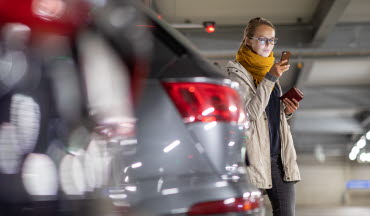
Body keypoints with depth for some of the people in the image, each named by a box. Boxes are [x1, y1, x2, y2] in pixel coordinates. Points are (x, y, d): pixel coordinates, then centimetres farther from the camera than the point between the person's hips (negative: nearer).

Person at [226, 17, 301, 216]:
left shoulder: (269, 69, 16)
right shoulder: (237, 72, -5)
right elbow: (249, 113, -17)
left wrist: (286, 110, 3)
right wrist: (270, 79, -20)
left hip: (278, 154, 7)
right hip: (253, 155, -6)